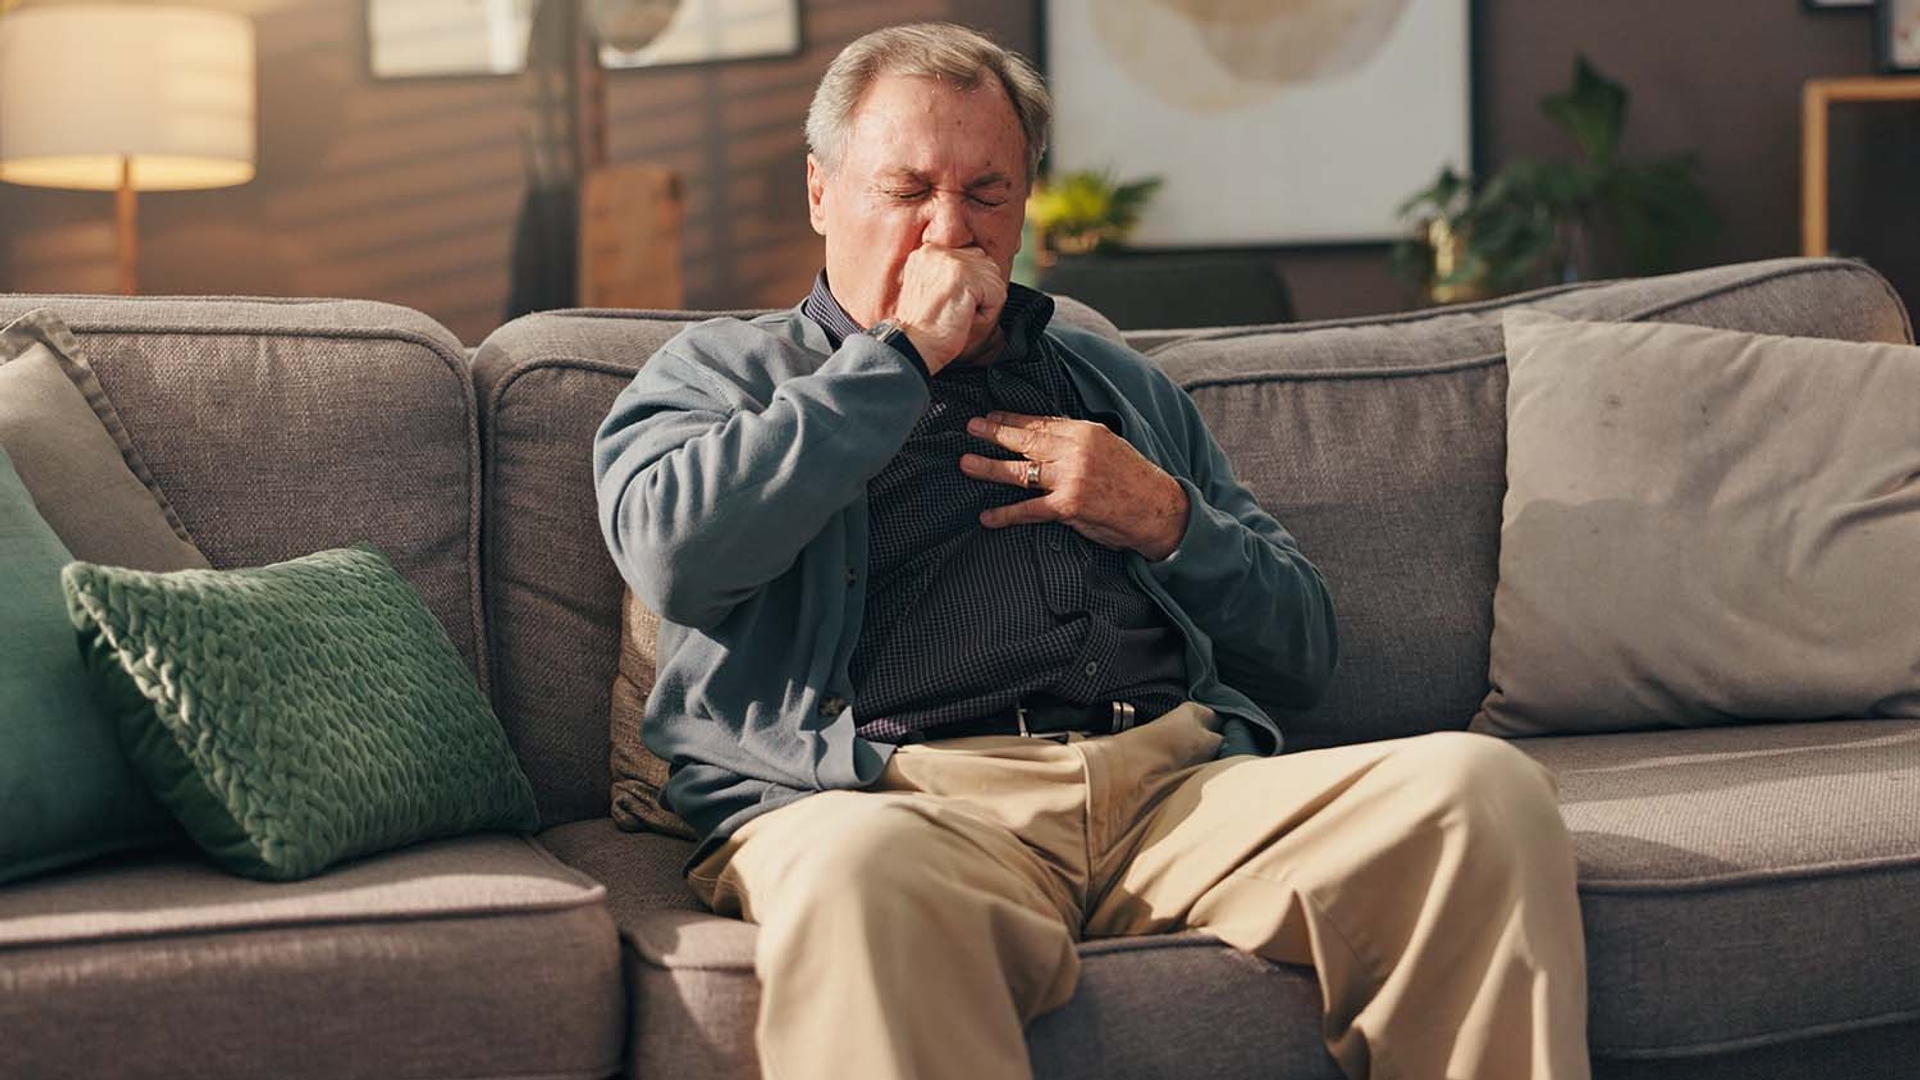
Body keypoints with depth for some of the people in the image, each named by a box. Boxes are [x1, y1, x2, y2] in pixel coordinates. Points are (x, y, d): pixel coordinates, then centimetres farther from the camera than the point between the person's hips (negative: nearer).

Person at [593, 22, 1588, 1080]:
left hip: (1181, 777, 4)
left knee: (1480, 788, -23)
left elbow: (1301, 654, 26)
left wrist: (1165, 519, 6)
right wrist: (903, 356, 2)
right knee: (859, 873, -41)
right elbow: (674, 554, -5)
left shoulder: (1118, 384, 31)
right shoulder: (722, 372, 21)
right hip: (907, 792, -4)